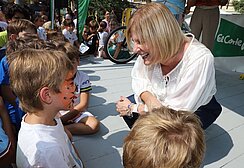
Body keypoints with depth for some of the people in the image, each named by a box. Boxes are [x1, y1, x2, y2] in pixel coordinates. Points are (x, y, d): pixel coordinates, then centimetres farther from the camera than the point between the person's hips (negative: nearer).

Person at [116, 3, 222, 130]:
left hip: (198, 109, -4)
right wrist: (148, 98, -29)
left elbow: (179, 113, -31)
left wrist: (134, 108, -24)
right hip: (163, 101, 5)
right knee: (123, 106, -10)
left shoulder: (200, 60, -35)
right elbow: (139, 79, -5)